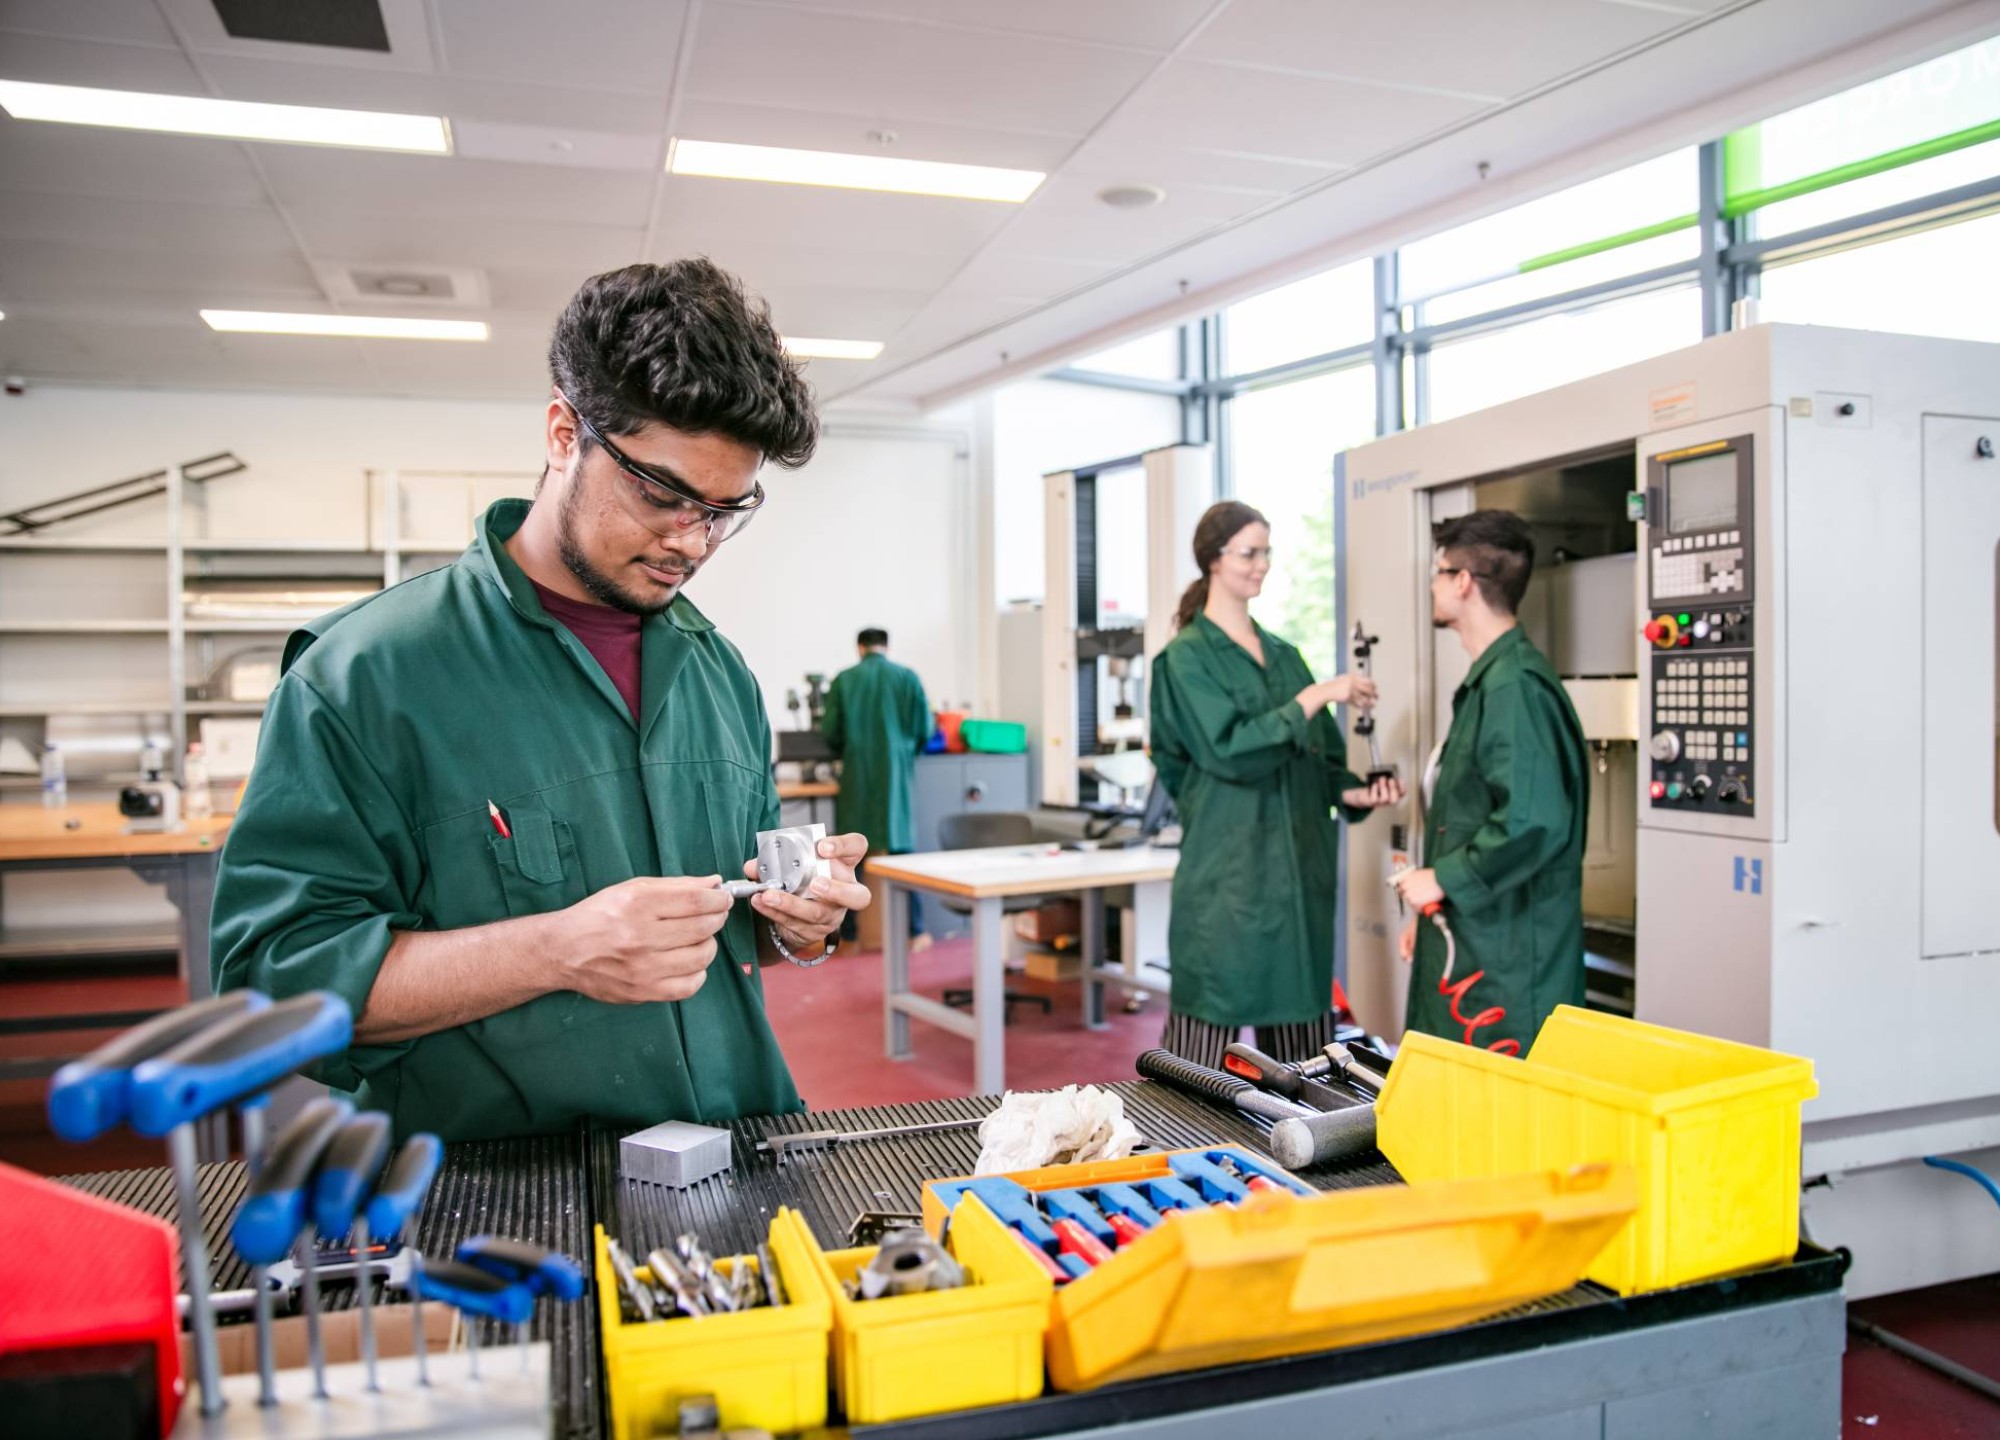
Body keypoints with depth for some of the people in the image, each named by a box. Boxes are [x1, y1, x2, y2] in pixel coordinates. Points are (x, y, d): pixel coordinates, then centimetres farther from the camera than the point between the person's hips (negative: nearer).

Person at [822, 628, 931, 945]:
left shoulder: (843, 680, -2)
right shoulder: (907, 677, -2)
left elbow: (830, 731, -2)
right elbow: (924, 728, -1)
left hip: (857, 773, 0)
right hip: (897, 770, 0)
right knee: (901, 845, 7)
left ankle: (848, 930, 10)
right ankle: (911, 927, 8)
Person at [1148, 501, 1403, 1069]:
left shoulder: (1284, 655, 15)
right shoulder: (1187, 658, -4)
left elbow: (1319, 758, 16)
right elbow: (1230, 750, -17)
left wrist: (1355, 793, -3)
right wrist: (1314, 697, -17)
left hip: (1298, 870, 6)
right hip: (1228, 876, -6)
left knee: (1302, 1053, 8)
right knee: (1209, 1039, -3)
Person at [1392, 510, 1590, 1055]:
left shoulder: (1514, 686, -18)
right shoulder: (1488, 679, 14)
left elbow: (1534, 822, -28)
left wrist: (1442, 879, -16)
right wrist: (1430, 913, 21)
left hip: (1507, 955, -10)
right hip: (1469, 939, 10)